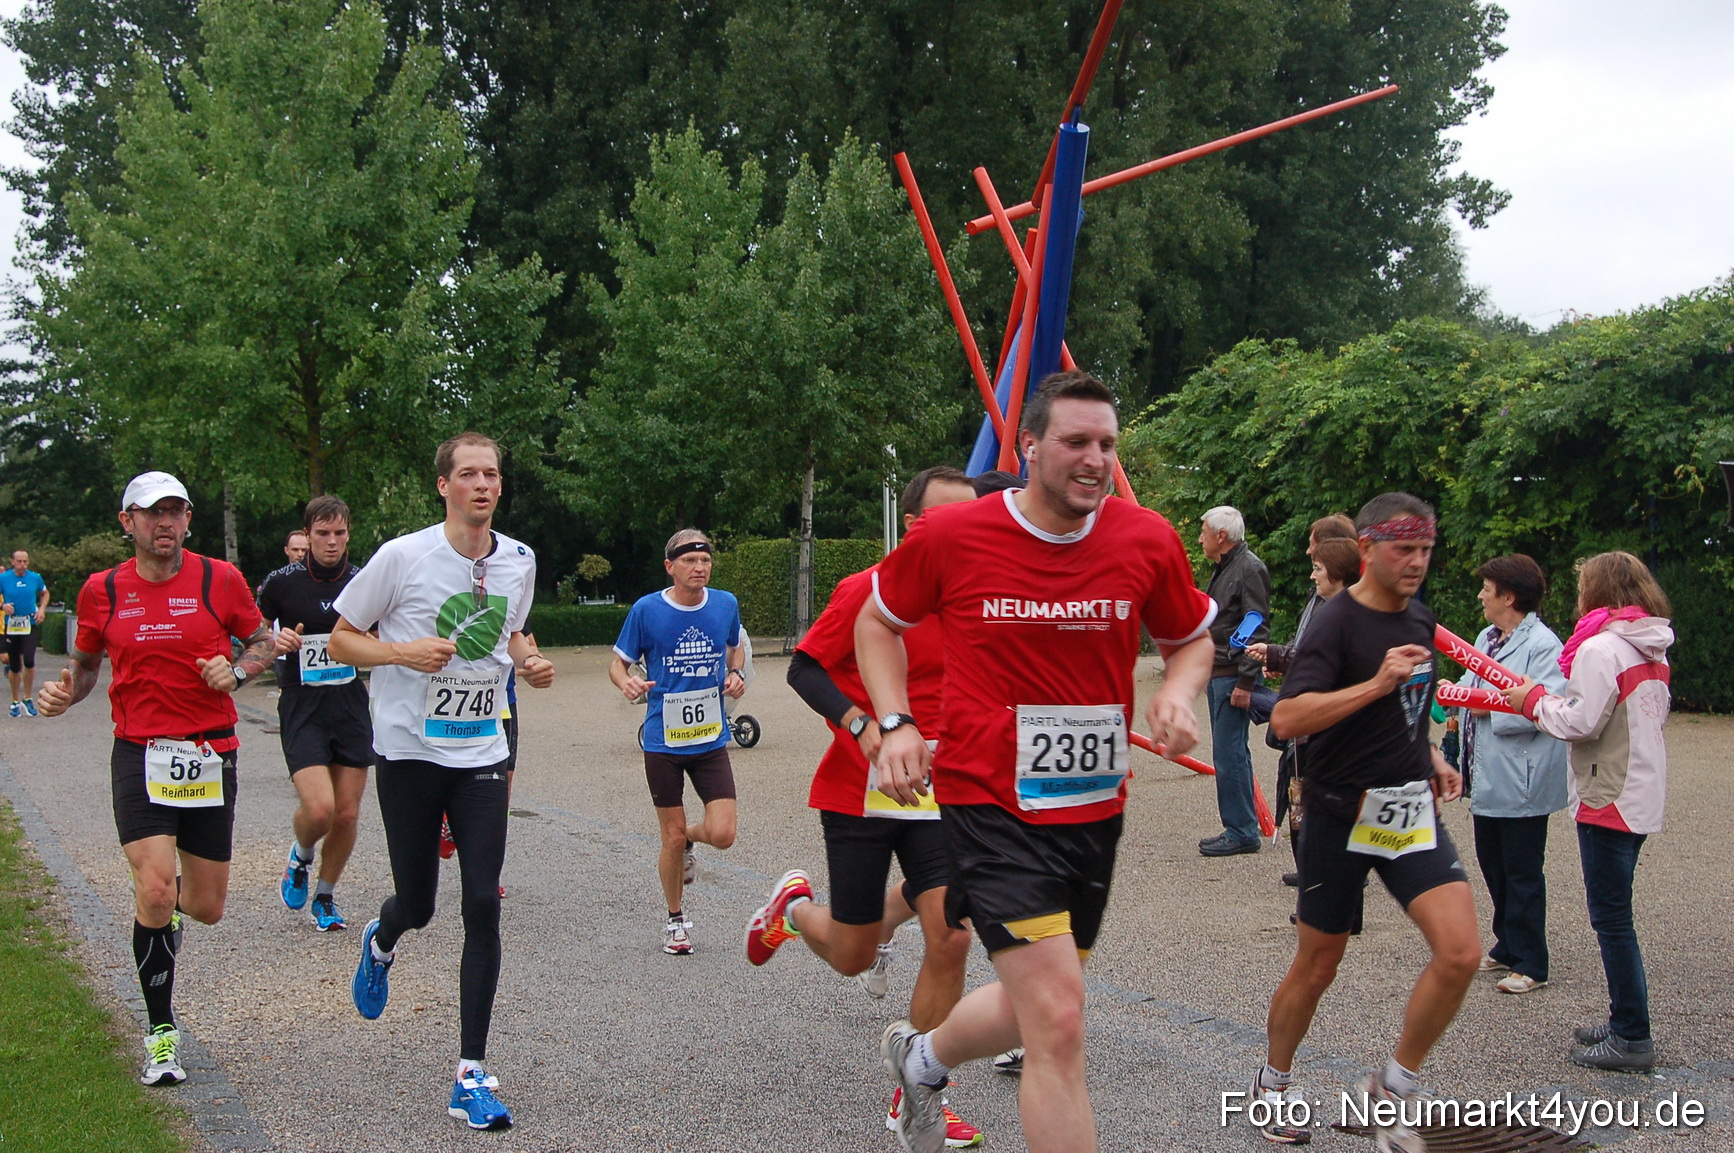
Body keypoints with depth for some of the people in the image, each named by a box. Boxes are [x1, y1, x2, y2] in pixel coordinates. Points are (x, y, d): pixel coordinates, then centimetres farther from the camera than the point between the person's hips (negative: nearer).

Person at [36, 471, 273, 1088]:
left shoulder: (220, 579, -1)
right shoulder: (102, 591, 2)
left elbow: (262, 640, 11)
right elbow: (84, 663, 15)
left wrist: (235, 671, -10)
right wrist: (63, 694, -7)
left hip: (210, 757, 1)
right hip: (139, 755, -1)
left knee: (207, 907, 7)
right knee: (154, 891, -17)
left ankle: (168, 905, 48)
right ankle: (161, 1035, 0)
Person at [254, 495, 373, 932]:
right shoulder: (282, 582, -5)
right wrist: (275, 644, -14)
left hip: (351, 708, 3)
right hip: (301, 710, -3)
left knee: (347, 814, 4)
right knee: (319, 808, -18)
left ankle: (325, 896, 27)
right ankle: (300, 856, 18)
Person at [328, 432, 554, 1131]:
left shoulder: (519, 561, 4)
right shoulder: (402, 556, -9)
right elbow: (341, 640, -2)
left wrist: (529, 663, 1)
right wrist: (405, 652, -19)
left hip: (482, 756, 2)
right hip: (409, 752, -2)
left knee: (483, 904, -8)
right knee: (417, 903, 6)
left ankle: (471, 1078, -1)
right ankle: (381, 942, 47)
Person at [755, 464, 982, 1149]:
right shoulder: (866, 591, -12)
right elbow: (803, 667, -8)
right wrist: (860, 722, -23)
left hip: (937, 794, 4)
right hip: (858, 792, -3)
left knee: (949, 939, -12)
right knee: (852, 959, 6)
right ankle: (795, 905, 42)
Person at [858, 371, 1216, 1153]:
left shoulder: (1148, 541, -3)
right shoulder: (948, 536, -10)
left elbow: (1192, 639, 14)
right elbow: (878, 621, 8)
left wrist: (1178, 692, -9)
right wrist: (896, 722, -7)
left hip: (1094, 805, 5)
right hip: (990, 802, -5)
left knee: (1036, 1008, 21)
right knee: (1059, 1023, -15)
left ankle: (921, 1057, 52)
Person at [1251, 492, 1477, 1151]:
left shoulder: (1421, 620, 9)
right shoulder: (1336, 622, -13)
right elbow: (1286, 719, -26)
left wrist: (1430, 758, 13)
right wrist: (1376, 683, -30)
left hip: (1412, 810, 6)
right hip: (1341, 816, -5)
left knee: (1460, 952, -12)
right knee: (1318, 966, 7)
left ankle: (1392, 1090, 7)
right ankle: (1275, 1083, 33)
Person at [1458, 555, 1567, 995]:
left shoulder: (1543, 645, -17)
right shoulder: (1486, 639, 12)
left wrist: (1491, 707, -18)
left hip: (1521, 781, -9)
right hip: (1487, 776, 9)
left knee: (1522, 874, 0)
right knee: (1492, 865, 18)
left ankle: (1530, 964, 9)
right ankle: (1509, 946, 32)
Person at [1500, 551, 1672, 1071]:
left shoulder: (1600, 648, -17)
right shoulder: (1653, 651, 11)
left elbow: (1580, 722, -22)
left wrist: (1535, 700, -4)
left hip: (1608, 799, -9)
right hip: (1643, 795, 9)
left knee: (1610, 916, -3)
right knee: (1615, 915, 17)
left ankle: (1632, 1038, 1)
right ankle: (1625, 1021, 24)